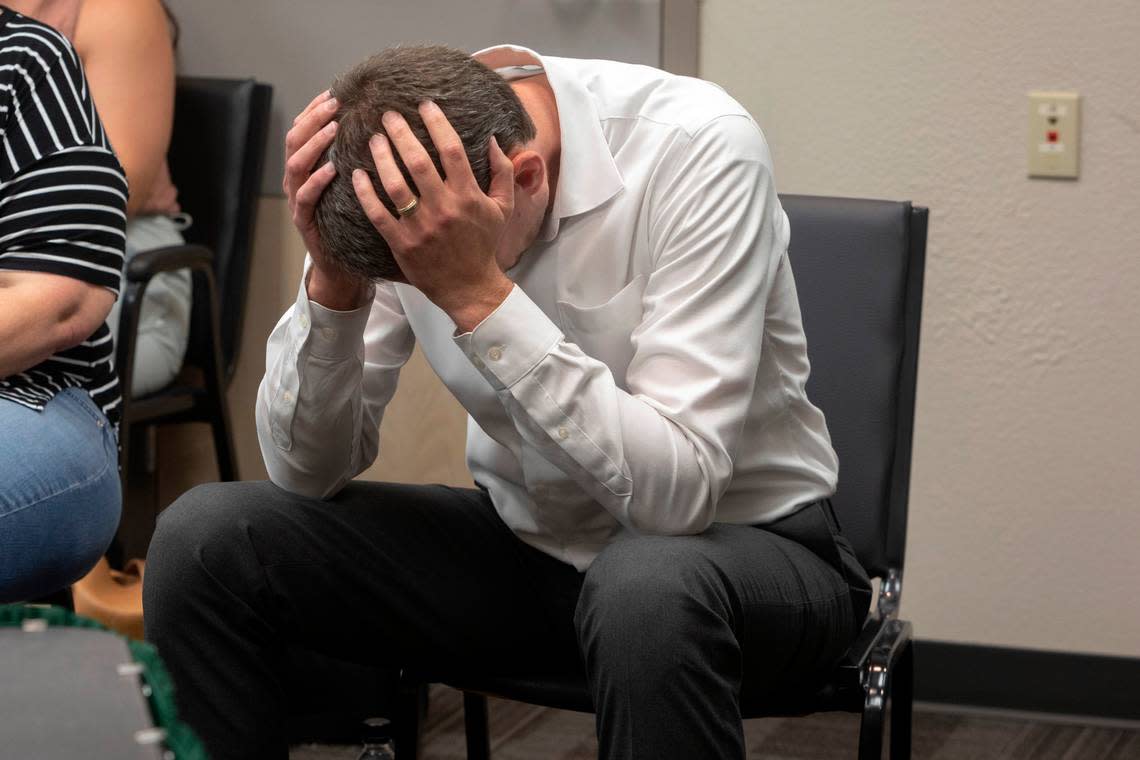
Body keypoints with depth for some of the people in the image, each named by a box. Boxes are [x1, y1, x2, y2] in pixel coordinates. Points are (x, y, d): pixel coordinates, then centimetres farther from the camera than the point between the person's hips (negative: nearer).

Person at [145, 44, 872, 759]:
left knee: (649, 587, -40)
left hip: (741, 544, -4)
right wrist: (333, 280, -27)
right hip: (526, 541, 4)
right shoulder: (393, 190, -13)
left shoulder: (697, 148, -26)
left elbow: (677, 493, -33)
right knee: (204, 539, -14)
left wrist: (479, 294, -38)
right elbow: (310, 473, -10)